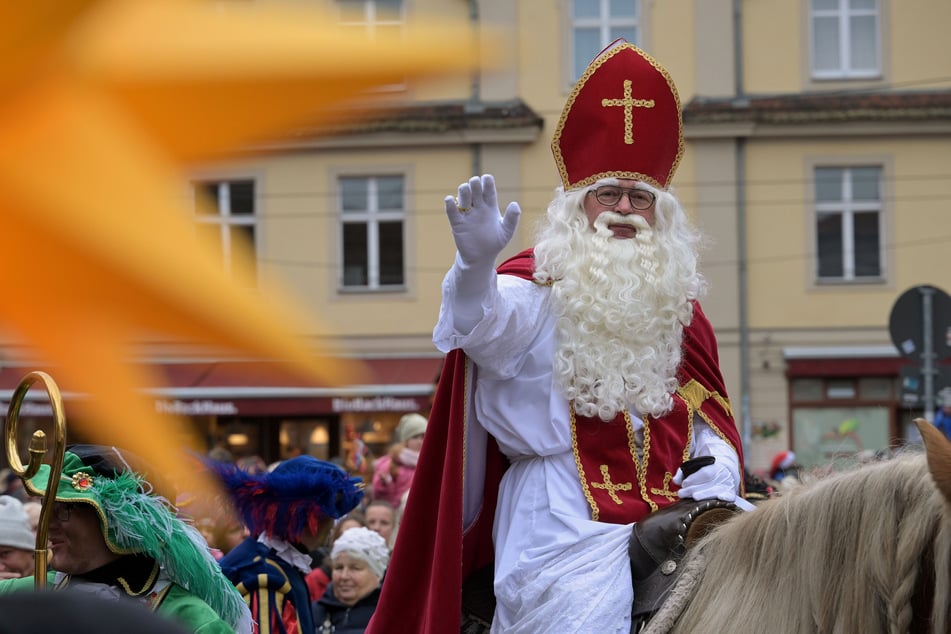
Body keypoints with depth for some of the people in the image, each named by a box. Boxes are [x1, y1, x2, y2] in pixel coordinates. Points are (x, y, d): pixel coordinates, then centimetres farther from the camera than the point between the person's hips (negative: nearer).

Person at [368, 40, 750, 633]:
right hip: (567, 533, -5)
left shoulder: (679, 310, 19)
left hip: (667, 524, 5)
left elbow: (709, 421, 22)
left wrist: (718, 473, 0)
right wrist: (477, 262, -44)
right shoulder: (539, 291, 1)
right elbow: (484, 324, -22)